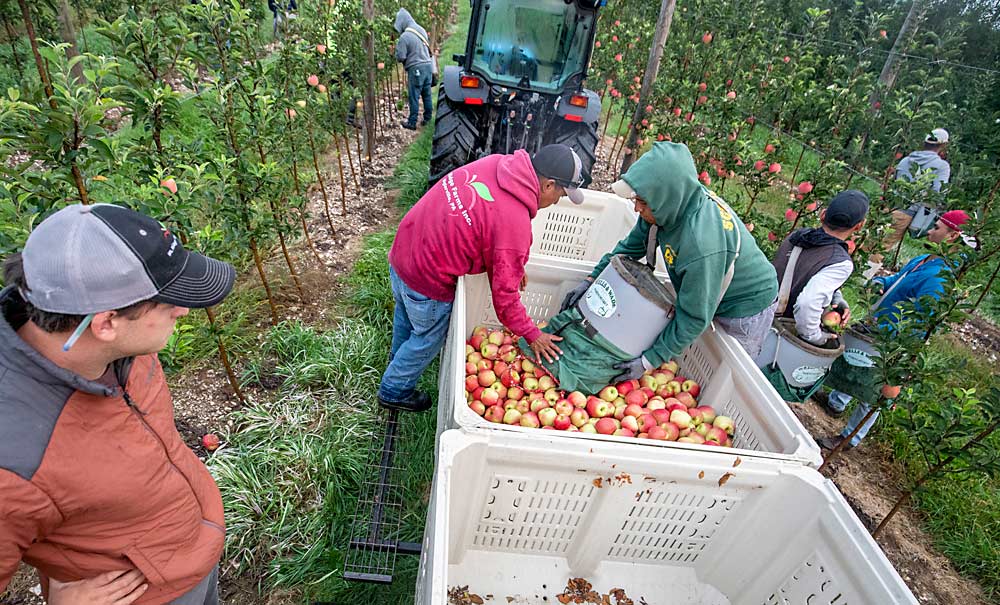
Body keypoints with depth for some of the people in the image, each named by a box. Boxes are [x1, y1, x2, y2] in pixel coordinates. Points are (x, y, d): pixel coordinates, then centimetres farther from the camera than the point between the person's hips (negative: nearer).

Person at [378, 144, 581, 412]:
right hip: (427, 282, -8)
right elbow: (504, 294, -21)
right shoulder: (514, 222, -29)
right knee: (428, 339, 21)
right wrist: (532, 334, -6)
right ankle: (395, 392, 45)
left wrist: (513, 264, 8)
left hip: (402, 252, 8)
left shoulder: (495, 163, -7)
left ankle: (398, 356, 66)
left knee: (406, 314, 35)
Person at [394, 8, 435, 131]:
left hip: (416, 69, -6)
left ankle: (412, 123, 8)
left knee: (414, 97, 1)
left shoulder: (404, 37, -15)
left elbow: (400, 57, -11)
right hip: (428, 65, 6)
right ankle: (427, 119, 22)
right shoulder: (422, 30, 5)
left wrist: (398, 46, 6)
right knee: (427, 95, 13)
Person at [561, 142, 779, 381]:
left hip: (745, 310, -7)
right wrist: (592, 279, -8)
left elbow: (694, 318, -32)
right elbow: (632, 245, -1)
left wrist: (649, 361, -27)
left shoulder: (702, 244, -42)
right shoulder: (676, 203, -18)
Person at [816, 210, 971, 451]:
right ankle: (835, 403, 51)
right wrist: (880, 282, -2)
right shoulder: (923, 260, 2)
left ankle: (849, 438, 23)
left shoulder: (940, 277, -28)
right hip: (875, 329, 9)